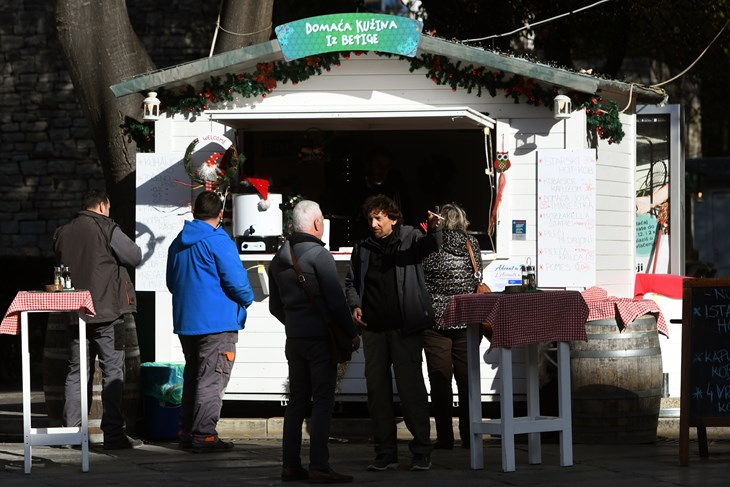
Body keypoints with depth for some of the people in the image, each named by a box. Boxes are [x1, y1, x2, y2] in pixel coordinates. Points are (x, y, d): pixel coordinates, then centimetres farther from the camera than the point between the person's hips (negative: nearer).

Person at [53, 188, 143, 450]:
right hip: (107, 311, -5)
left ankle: (71, 429, 10)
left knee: (77, 371, 12)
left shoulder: (62, 233, 8)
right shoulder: (107, 229, -10)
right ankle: (113, 433, -5)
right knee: (112, 371, -1)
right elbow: (135, 257, -6)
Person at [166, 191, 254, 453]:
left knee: (193, 376, 16)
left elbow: (172, 282, 20)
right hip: (217, 322, -7)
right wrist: (247, 299, 3)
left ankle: (186, 431, 18)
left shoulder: (178, 243, 11)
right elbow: (236, 281, -16)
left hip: (185, 322, 7)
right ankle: (204, 434, -9)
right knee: (212, 379, -5)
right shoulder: (218, 242, -13)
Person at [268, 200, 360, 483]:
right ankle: (319, 467, -11)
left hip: (294, 338, 7)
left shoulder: (278, 259, 12)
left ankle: (291, 465, 11)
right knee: (323, 402, -6)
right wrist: (352, 332, -4)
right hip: (321, 337, -7)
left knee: (297, 400, 12)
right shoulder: (319, 255, -13)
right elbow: (336, 302, -14)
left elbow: (275, 306, 17)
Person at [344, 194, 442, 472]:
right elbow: (351, 282, 20)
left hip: (405, 328, -4)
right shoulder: (363, 248, 12)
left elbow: (429, 247, -18)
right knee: (377, 391, 5)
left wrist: (434, 230, -41)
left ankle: (421, 452, 0)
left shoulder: (409, 238, 2)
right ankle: (386, 453, 11)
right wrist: (355, 305, 1)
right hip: (373, 329, 4)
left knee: (411, 389, -5)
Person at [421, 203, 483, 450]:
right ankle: (469, 436, 9)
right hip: (467, 319, 3)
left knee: (440, 379, 0)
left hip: (436, 318, -3)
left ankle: (444, 437, -3)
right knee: (467, 378, 8)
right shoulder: (472, 244, 1)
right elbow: (478, 279, 10)